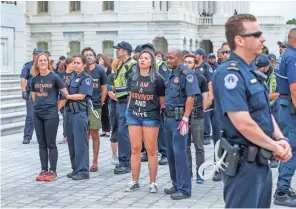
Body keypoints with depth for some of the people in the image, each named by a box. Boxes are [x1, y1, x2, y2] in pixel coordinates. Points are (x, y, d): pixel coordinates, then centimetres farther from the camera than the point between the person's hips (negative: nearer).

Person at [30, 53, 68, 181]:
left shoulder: (54, 77, -7)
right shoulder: (35, 79, 7)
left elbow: (66, 94, -7)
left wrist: (57, 107, -5)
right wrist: (39, 105, 10)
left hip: (51, 115, -5)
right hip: (37, 114, 5)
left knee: (51, 144, 0)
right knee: (42, 144, 9)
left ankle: (52, 171, 7)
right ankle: (44, 170, 16)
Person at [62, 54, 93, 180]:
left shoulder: (86, 78, -5)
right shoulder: (72, 78, 18)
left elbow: (81, 96, -14)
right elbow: (67, 94, 17)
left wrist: (65, 96, -8)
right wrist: (62, 96, -4)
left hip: (80, 113, -8)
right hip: (70, 112, 8)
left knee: (80, 142, -6)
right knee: (71, 142, 10)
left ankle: (83, 171, -1)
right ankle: (75, 169, 19)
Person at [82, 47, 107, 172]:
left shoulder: (100, 70, 2)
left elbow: (104, 88, 6)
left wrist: (100, 103, 0)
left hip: (95, 106, -1)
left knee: (94, 135, 4)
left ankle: (95, 162, 12)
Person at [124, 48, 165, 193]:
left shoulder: (157, 79, -5)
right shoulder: (132, 77, 6)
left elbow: (162, 100, -1)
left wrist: (162, 116, -5)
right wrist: (128, 111, 10)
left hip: (151, 117, -3)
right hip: (134, 116, 4)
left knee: (151, 150, 1)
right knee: (135, 149, 6)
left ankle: (153, 182, 10)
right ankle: (135, 181, 14)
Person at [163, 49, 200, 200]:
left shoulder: (186, 74, -11)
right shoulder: (172, 74, 15)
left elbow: (190, 97, -18)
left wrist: (185, 119, -22)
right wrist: (165, 112, 16)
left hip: (179, 118, -9)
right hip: (168, 118, 9)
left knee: (179, 153, -8)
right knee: (170, 153, 12)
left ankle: (184, 189, -2)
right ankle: (176, 184, 22)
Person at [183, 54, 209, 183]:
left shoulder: (201, 78, 1)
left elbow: (205, 97, 5)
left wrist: (202, 111, 0)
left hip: (197, 116, -2)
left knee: (199, 146, 2)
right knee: (185, 146, 9)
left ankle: (200, 173, 9)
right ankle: (188, 171, 19)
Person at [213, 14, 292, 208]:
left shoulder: (253, 72, 12)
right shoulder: (229, 73, -19)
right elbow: (244, 124, -26)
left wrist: (280, 139, -1)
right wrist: (275, 147, -13)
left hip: (261, 161, 10)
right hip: (243, 163, -9)